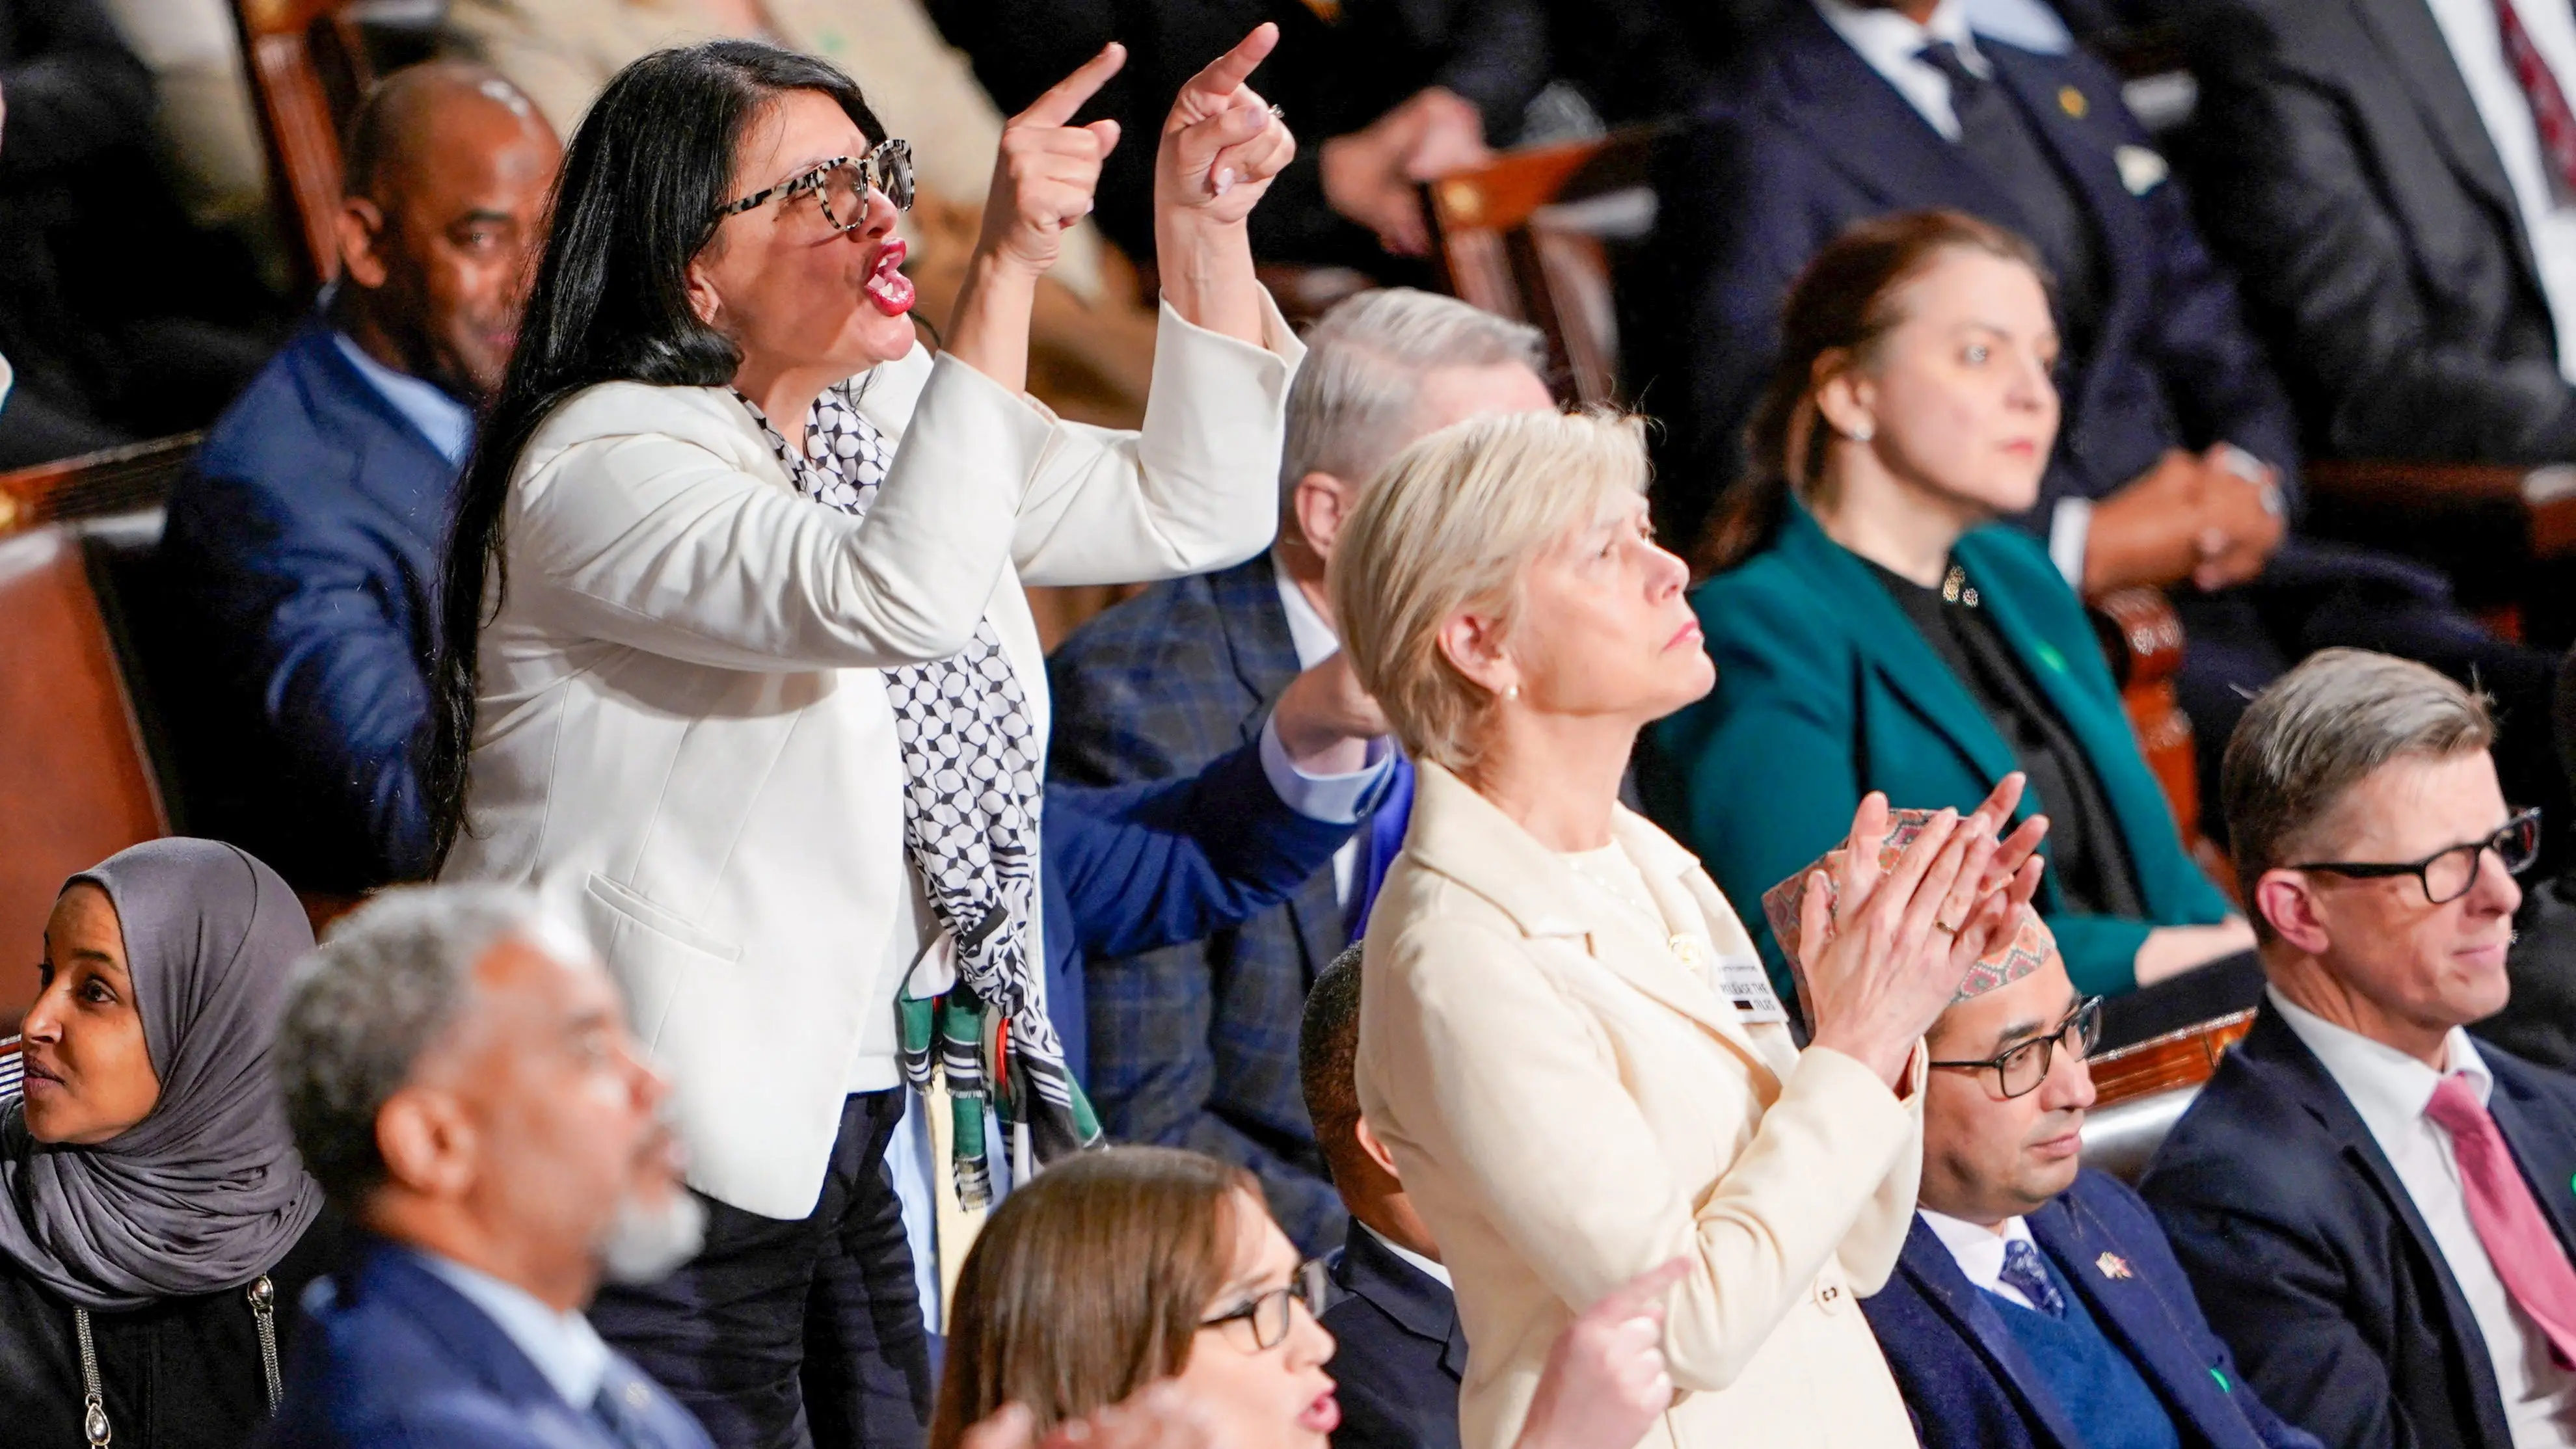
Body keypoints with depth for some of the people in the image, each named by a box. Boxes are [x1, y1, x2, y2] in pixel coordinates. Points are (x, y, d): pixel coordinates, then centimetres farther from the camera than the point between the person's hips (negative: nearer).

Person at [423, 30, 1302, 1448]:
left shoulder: (892, 416, 12)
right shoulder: (602, 466, -15)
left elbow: (1191, 509, 13)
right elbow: (898, 600, -31)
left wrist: (1206, 226, 0)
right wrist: (1007, 266, -32)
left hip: (873, 1119, 8)